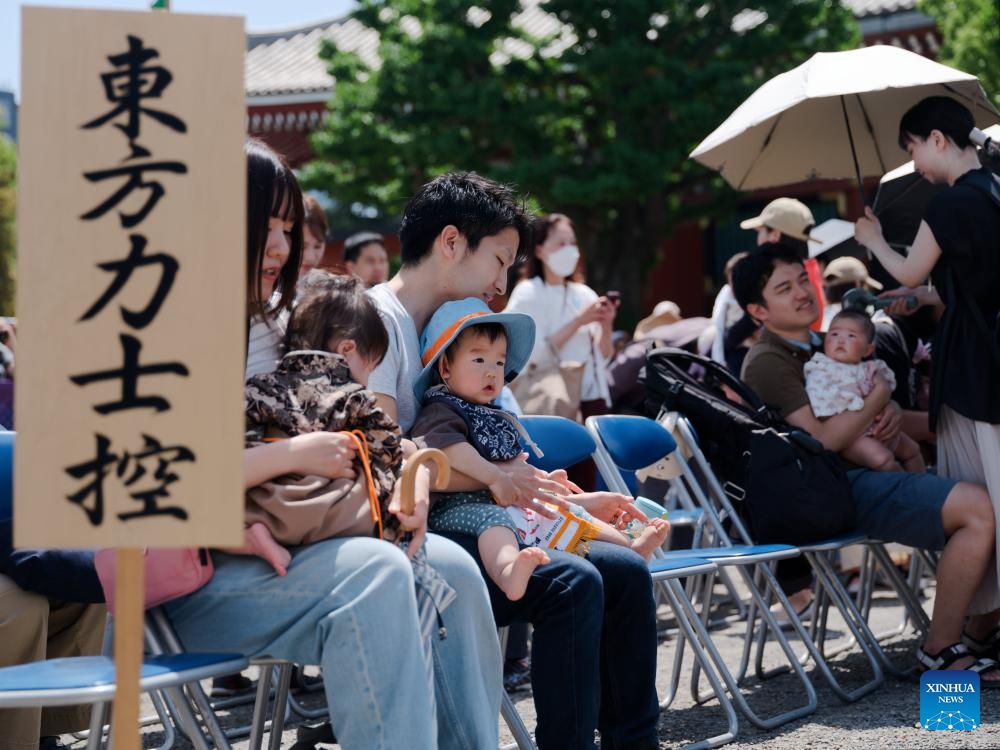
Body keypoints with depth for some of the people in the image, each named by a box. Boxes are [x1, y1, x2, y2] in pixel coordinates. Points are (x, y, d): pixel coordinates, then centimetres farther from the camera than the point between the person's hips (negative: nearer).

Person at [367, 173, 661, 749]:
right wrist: (496, 478, -15)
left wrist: (569, 499, 14)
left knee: (625, 571, 1)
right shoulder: (378, 318, -9)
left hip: (459, 527, 9)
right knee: (571, 583, -27)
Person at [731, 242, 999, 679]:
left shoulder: (815, 346, 19)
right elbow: (822, 440, -19)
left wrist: (890, 410, 4)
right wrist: (878, 398, -7)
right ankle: (941, 651, -16)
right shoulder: (768, 363, -9)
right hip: (837, 491, -10)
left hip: (865, 474, 10)